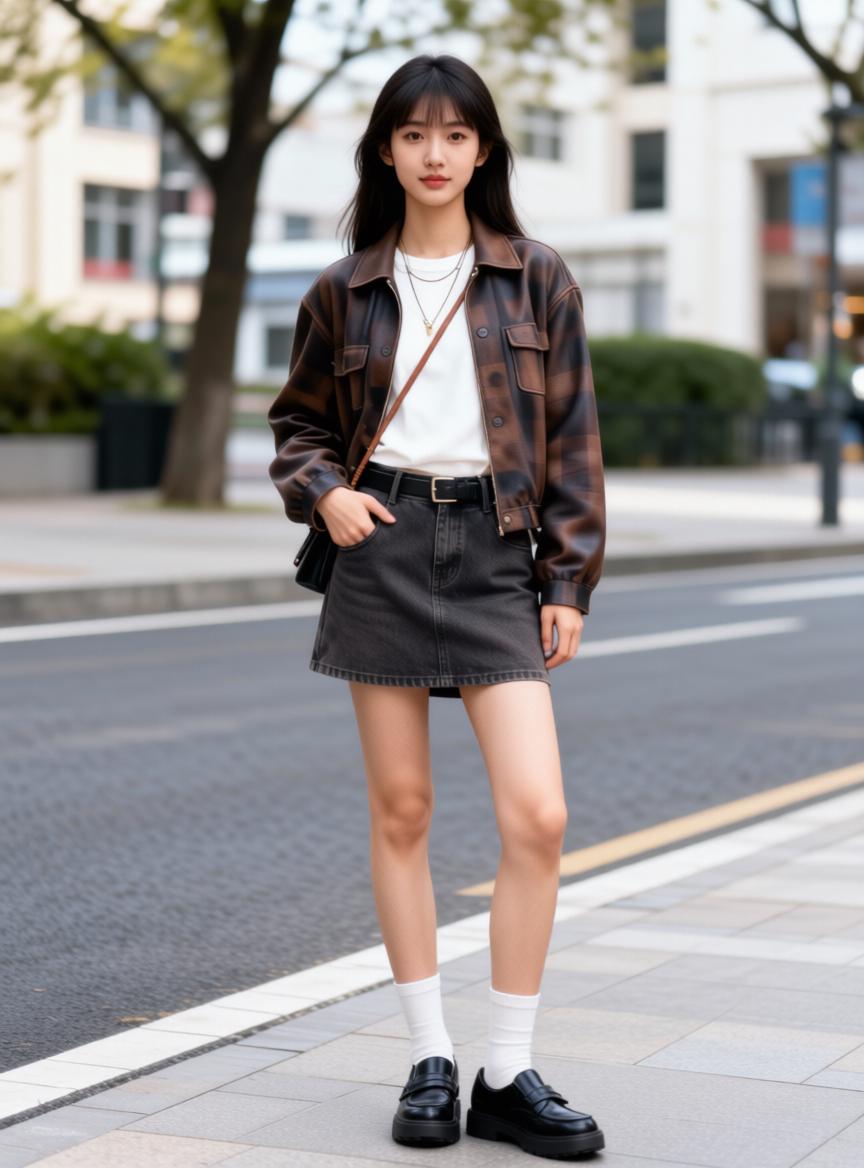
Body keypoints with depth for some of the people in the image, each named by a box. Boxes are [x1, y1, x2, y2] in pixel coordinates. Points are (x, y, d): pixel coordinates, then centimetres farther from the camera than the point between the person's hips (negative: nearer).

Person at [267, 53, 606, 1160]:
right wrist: (322, 490, -3)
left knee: (537, 815, -10)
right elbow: (298, 420, 18)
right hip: (382, 544, 1)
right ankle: (431, 1059, 16)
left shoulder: (537, 280, 6)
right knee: (400, 812, 4)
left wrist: (568, 580, 1)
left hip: (495, 553, 0)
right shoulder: (343, 291, 7)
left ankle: (509, 1076, 2)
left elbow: (571, 439, 7)